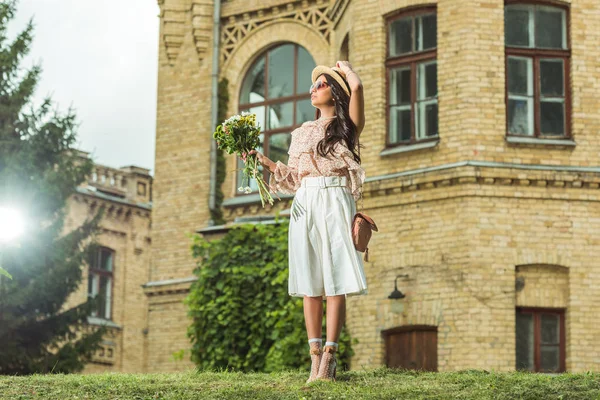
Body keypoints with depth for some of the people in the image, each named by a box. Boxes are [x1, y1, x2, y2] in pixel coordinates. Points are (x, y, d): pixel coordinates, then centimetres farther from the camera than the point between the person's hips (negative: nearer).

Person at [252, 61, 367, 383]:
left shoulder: (348, 126, 8)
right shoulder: (302, 133, 21)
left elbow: (356, 86, -8)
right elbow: (294, 177, 18)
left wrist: (344, 67, 11)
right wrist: (267, 163, 5)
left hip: (335, 201, -5)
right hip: (305, 204, 5)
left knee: (335, 282, -10)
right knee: (310, 283, -1)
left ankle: (329, 356, -14)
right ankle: (315, 357, -2)